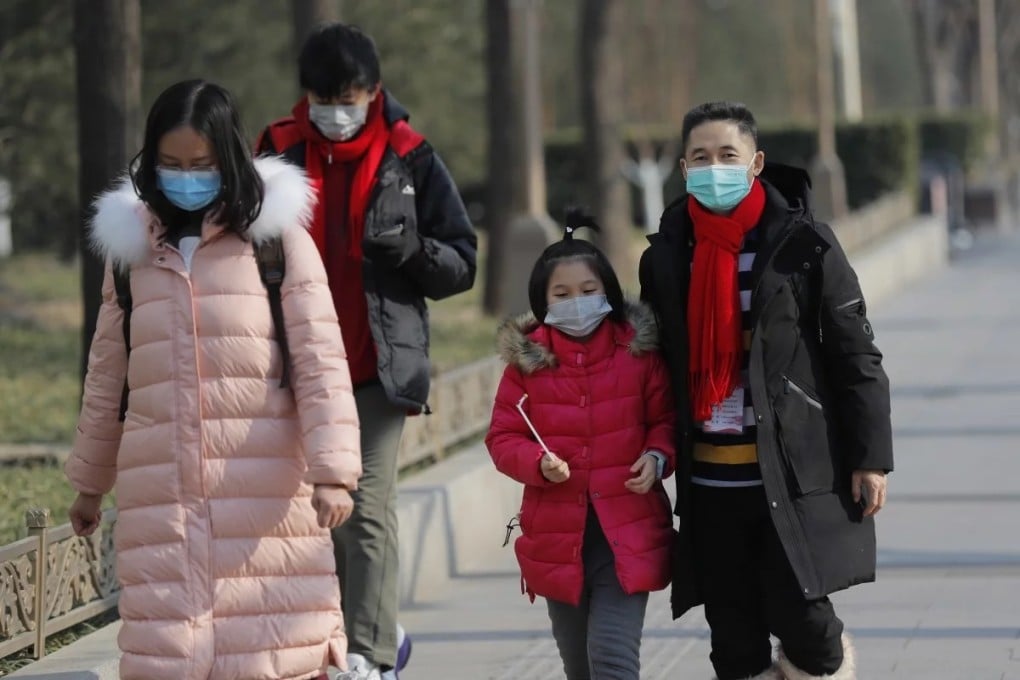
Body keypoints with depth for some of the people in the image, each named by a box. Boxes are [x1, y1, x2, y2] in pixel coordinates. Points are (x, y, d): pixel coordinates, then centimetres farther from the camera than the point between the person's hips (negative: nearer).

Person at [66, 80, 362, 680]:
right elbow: (106, 377, 22)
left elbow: (320, 362, -3)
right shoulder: (132, 248, 13)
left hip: (267, 490, -3)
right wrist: (90, 484, 27)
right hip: (161, 497, 3)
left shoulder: (278, 240, 2)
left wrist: (333, 471, -14)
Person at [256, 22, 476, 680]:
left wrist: (411, 249, -17)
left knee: (367, 508, -11)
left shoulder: (410, 159, 1)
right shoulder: (279, 151, 6)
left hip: (381, 363, -3)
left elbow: (461, 263, 3)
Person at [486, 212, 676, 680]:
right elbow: (502, 438, 2)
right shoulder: (527, 360, -1)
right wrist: (538, 462, -17)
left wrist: (657, 457, -12)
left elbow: (666, 419, 7)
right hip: (557, 537, 3)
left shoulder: (638, 352, -2)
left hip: (627, 534, -2)